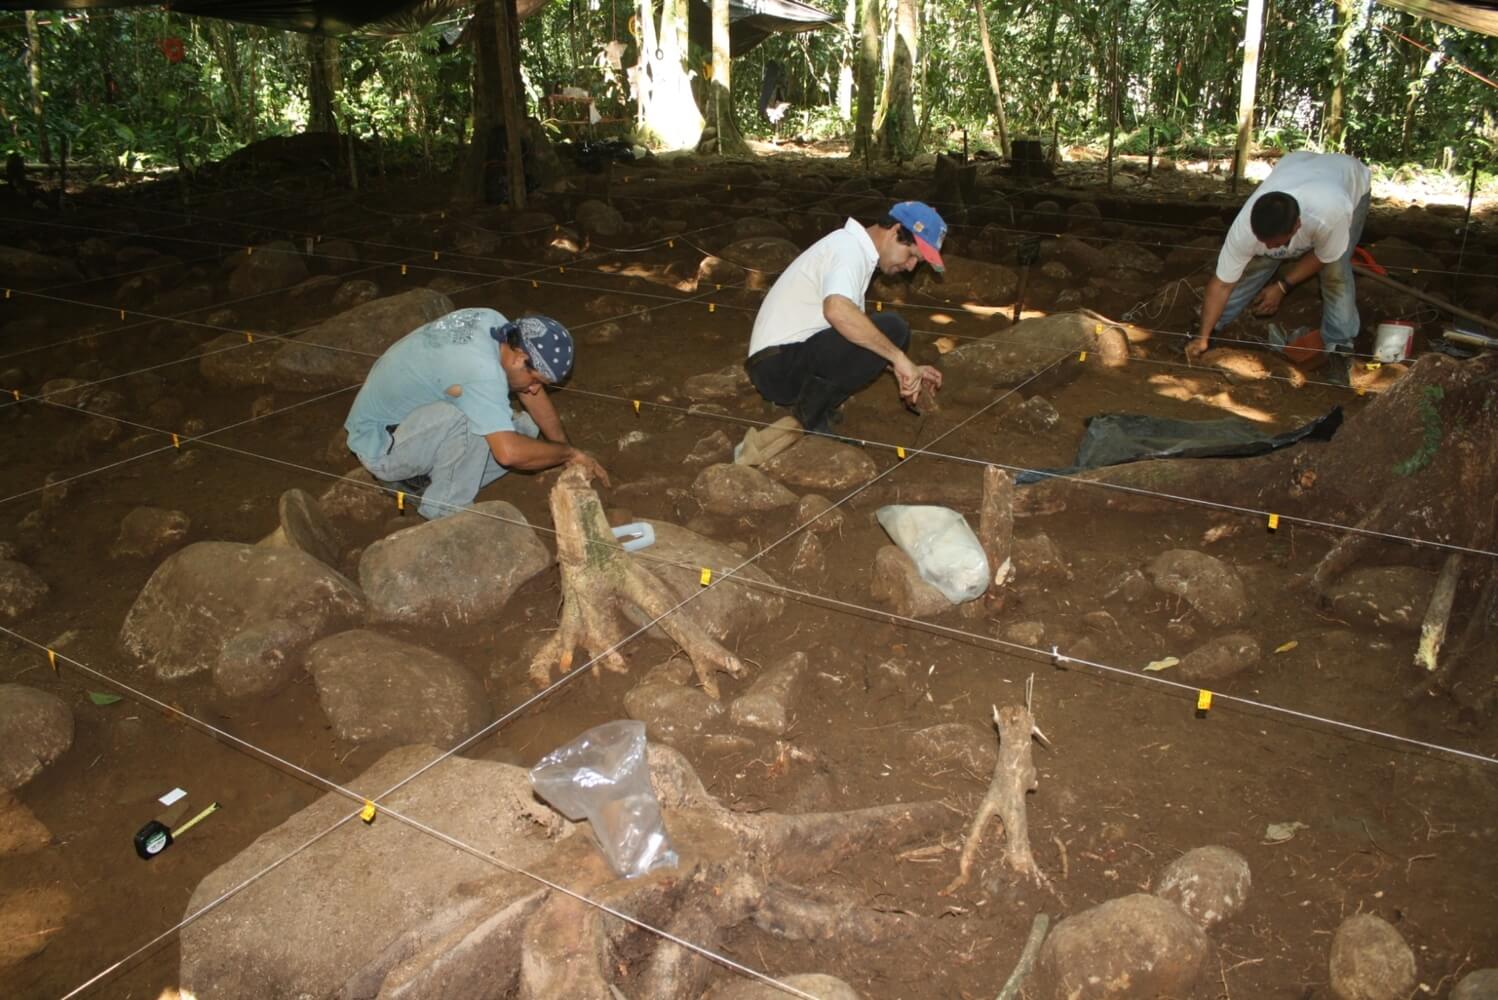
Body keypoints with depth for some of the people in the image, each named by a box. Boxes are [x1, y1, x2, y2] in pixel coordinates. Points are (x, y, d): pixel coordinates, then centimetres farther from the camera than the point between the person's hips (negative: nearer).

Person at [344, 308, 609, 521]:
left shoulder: (492, 322, -9)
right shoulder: (481, 371, -34)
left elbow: (532, 393, 3)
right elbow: (509, 453, -41)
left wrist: (565, 451, -1)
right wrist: (569, 453, -25)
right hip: (380, 445, -9)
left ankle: (423, 475, 6)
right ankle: (446, 511, -13)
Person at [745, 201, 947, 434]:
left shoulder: (852, 248, 19)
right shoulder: (850, 247, -13)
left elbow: (850, 320, 24)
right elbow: (837, 310, -34)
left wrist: (908, 368, 14)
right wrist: (899, 358, -28)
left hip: (778, 366, 10)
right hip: (780, 364, -10)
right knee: (891, 330, -20)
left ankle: (810, 400, 8)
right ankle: (813, 411, -11)